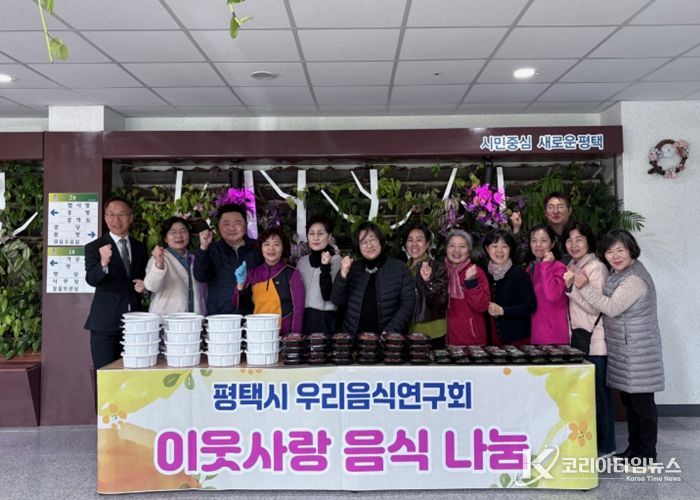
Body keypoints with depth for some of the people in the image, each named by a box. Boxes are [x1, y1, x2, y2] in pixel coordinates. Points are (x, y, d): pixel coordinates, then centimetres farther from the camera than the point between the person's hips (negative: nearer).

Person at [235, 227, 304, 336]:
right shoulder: (253, 273, 8)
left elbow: (298, 309, -2)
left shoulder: (292, 274, -1)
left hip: (284, 335, -2)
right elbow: (238, 305, 11)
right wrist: (240, 284, -5)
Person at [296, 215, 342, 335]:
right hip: (303, 319, 5)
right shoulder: (302, 261, 9)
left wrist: (325, 267, -22)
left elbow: (328, 295, -15)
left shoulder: (337, 260, -7)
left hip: (325, 320, -4)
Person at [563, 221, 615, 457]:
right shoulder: (571, 268, 13)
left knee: (598, 392, 1)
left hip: (594, 340, -7)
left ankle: (605, 445, 13)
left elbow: (595, 307, -17)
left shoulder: (596, 268, -11)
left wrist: (571, 287, -23)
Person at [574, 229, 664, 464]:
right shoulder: (616, 273, 11)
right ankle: (633, 448, 26)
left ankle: (646, 454, 12)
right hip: (622, 350, 9)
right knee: (628, 399, 15)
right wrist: (581, 286, 3)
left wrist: (585, 287, -23)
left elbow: (612, 307, -23)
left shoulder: (636, 278, -18)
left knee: (641, 401, 1)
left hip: (638, 352, -9)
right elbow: (607, 306, 15)